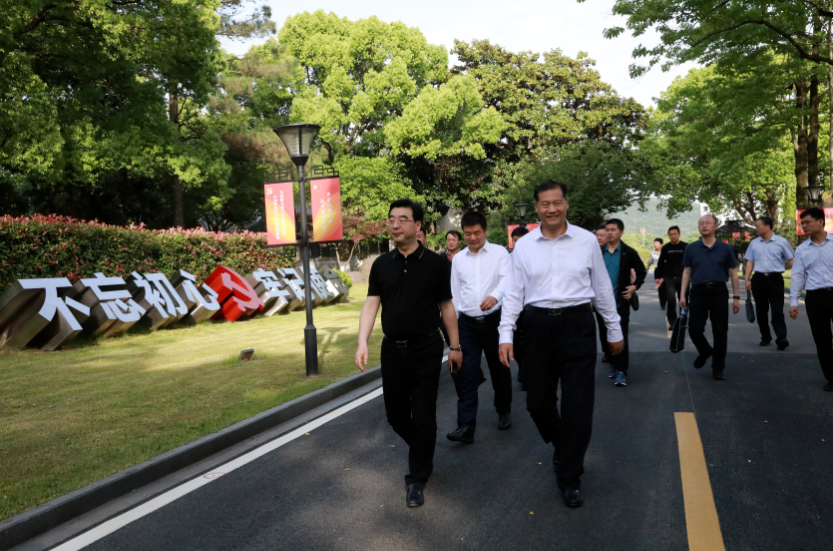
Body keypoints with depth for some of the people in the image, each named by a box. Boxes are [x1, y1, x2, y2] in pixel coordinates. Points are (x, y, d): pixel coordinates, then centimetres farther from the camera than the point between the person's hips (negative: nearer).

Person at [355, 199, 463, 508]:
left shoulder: (435, 263, -3)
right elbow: (371, 304, -2)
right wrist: (362, 342, -15)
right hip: (392, 350, 3)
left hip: (426, 349, -3)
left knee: (423, 416, 1)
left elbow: (446, 306, 2)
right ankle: (423, 448, 41)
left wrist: (455, 346, 4)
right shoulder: (381, 265, 4)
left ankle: (416, 479, 17)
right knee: (396, 414, 11)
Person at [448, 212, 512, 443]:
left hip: (493, 319, -2)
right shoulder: (458, 259, 8)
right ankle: (466, 426, -2)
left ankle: (504, 412, 35)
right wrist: (453, 323, 11)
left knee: (500, 369, 13)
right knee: (466, 374, -4)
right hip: (467, 322, 2)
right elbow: (455, 293, 12)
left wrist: (495, 296, -38)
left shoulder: (499, 253, -2)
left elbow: (506, 279, -17)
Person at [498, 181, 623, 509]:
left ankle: (569, 477, 17)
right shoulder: (524, 245, 3)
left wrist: (614, 330, 12)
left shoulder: (587, 241, 1)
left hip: (577, 325, -1)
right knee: (537, 402, 9)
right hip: (537, 326, 2)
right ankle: (562, 447, 41)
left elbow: (602, 288, 8)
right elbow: (514, 293, 4)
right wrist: (506, 335, -2)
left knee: (578, 405, 0)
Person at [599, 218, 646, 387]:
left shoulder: (629, 253, -1)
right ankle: (613, 364, 26)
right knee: (605, 335, 9)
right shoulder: (599, 252, 6)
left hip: (621, 302, -3)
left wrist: (635, 286, -9)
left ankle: (621, 371, -1)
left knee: (621, 336, -5)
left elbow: (641, 272, 7)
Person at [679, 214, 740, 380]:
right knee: (694, 329, 1)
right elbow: (686, 272, 9)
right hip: (698, 292, 1)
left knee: (720, 332, 1)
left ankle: (718, 368, 13)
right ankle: (705, 351, 32)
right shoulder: (691, 248, 7)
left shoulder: (725, 248, 4)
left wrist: (736, 297, 3)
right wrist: (682, 294, 3)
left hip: (719, 292, -1)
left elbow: (733, 273, 6)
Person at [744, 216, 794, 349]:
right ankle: (765, 337, 18)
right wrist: (747, 279, 2)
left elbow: (791, 260, 3)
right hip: (758, 279, 4)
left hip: (775, 278, -4)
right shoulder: (754, 243, 9)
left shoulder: (781, 242, 0)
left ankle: (781, 338, -13)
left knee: (777, 310, -9)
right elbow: (750, 262, 11)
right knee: (761, 310, 7)